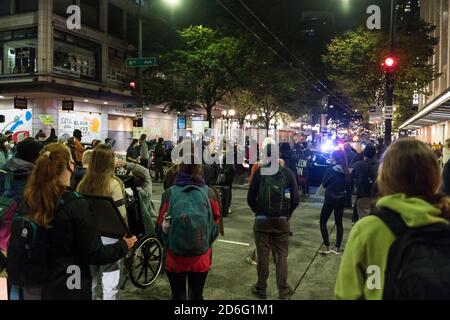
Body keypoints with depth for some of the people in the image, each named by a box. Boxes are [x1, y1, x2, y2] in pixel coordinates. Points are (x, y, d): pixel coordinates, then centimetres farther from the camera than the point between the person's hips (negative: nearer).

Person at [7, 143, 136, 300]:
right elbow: (94, 254, -19)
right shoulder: (76, 204, -23)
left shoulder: (27, 201, -7)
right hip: (67, 288, -5)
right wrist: (123, 246, -5)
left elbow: (16, 244, 4)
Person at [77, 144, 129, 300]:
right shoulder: (113, 184, -14)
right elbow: (121, 214, -15)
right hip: (109, 237, -5)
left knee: (90, 281, 19)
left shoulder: (83, 183, 0)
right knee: (110, 283, 6)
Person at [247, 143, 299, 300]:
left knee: (262, 255, 10)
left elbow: (250, 198, -7)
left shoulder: (259, 172, -8)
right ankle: (283, 290, 16)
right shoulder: (288, 172, -5)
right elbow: (295, 199, -5)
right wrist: (287, 214, 11)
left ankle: (261, 288, 22)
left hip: (262, 220, -1)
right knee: (281, 255, 11)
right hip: (282, 221, 1)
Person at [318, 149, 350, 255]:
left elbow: (324, 184, -7)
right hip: (341, 199, 5)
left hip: (330, 199, -5)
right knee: (339, 223, 12)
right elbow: (346, 183, 11)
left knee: (323, 222, 7)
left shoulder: (330, 170, -15)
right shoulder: (345, 171, 0)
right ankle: (337, 247, 16)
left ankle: (326, 246, 4)